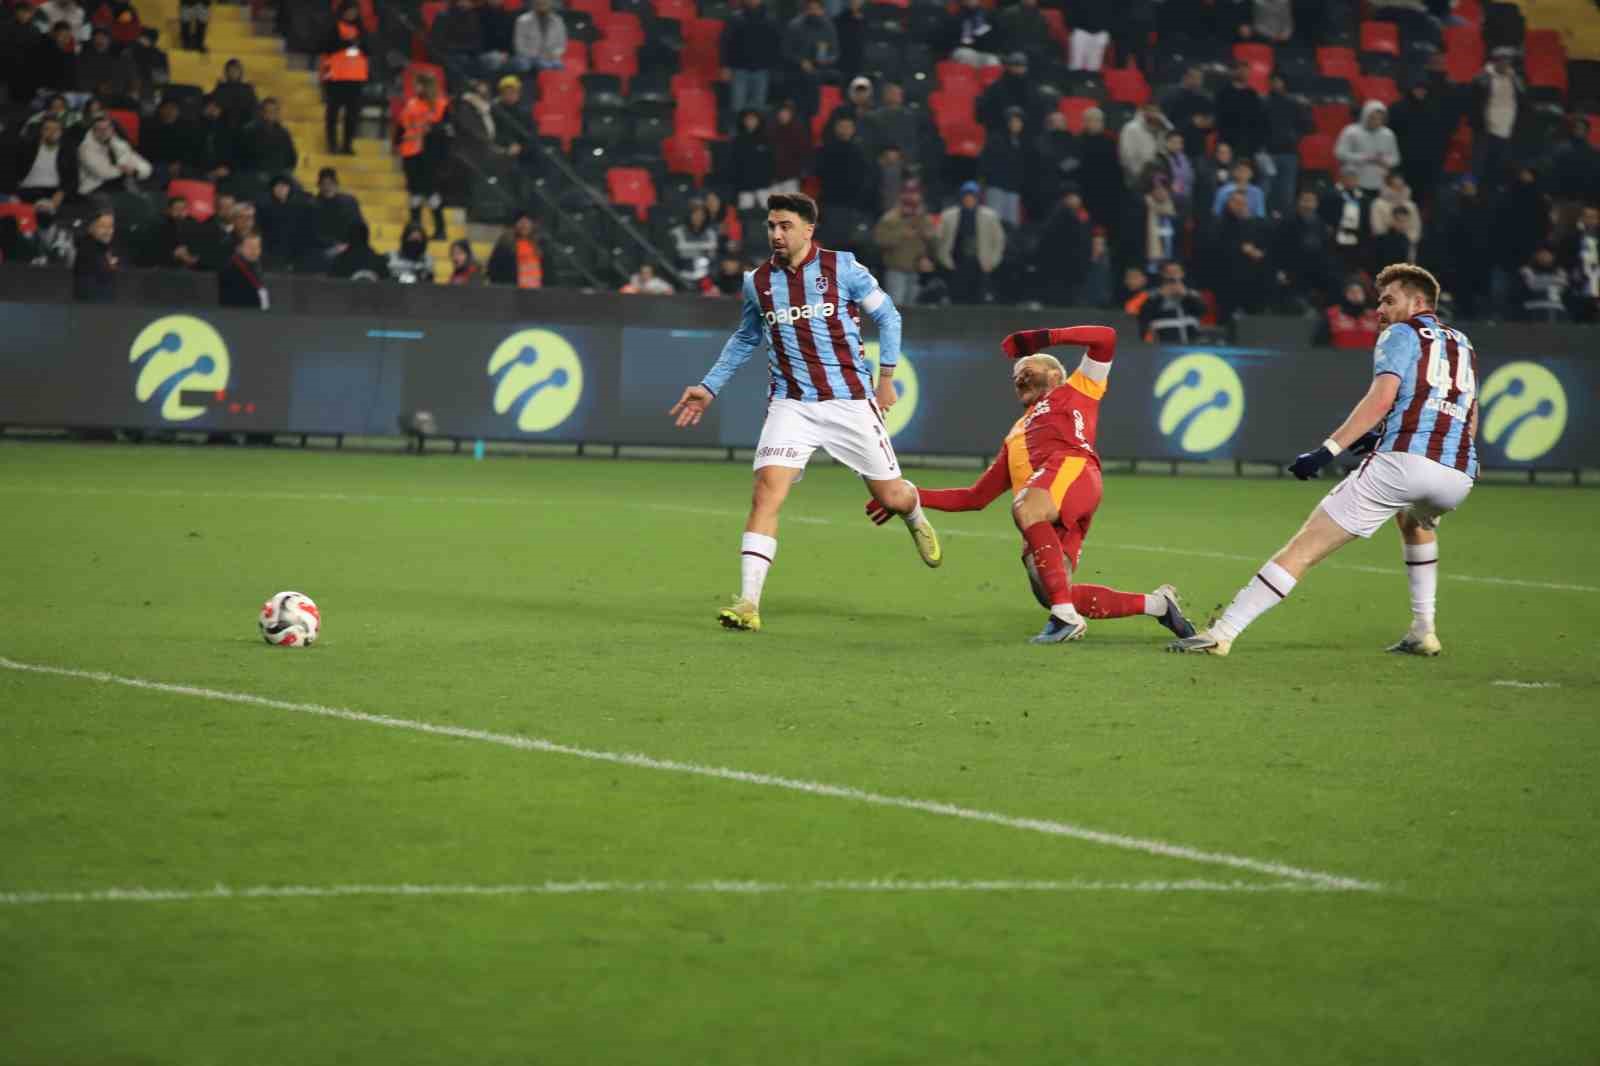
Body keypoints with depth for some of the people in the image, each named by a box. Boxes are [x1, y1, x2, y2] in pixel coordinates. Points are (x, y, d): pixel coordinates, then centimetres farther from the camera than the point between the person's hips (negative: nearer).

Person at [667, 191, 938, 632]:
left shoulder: (841, 268, -3)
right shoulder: (758, 282, 5)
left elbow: (887, 315, 7)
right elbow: (745, 340, 23)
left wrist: (886, 376, 2)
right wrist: (709, 388, 18)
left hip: (850, 401, -1)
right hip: (791, 405, 1)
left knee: (891, 497, 6)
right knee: (767, 491, -19)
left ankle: (916, 519, 47)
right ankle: (748, 603, -21)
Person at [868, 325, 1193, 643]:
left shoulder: (1074, 392, 27)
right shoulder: (1015, 437, 42)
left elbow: (1105, 338, 15)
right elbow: (975, 497, 39)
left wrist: (1045, 338, 13)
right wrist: (912, 498, 33)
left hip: (1072, 467, -6)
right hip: (1046, 515, 6)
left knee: (1026, 509, -38)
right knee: (1048, 595, -13)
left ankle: (1065, 616, -42)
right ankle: (1157, 604, 2)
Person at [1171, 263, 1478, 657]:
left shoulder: (1401, 334, 8)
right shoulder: (1463, 345, 27)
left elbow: (1382, 397, -9)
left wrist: (1328, 451, -13)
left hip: (1402, 462, -6)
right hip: (1459, 474, 6)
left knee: (1304, 548, -4)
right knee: (1415, 521, 42)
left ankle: (1222, 633, -11)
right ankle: (1423, 632, 29)